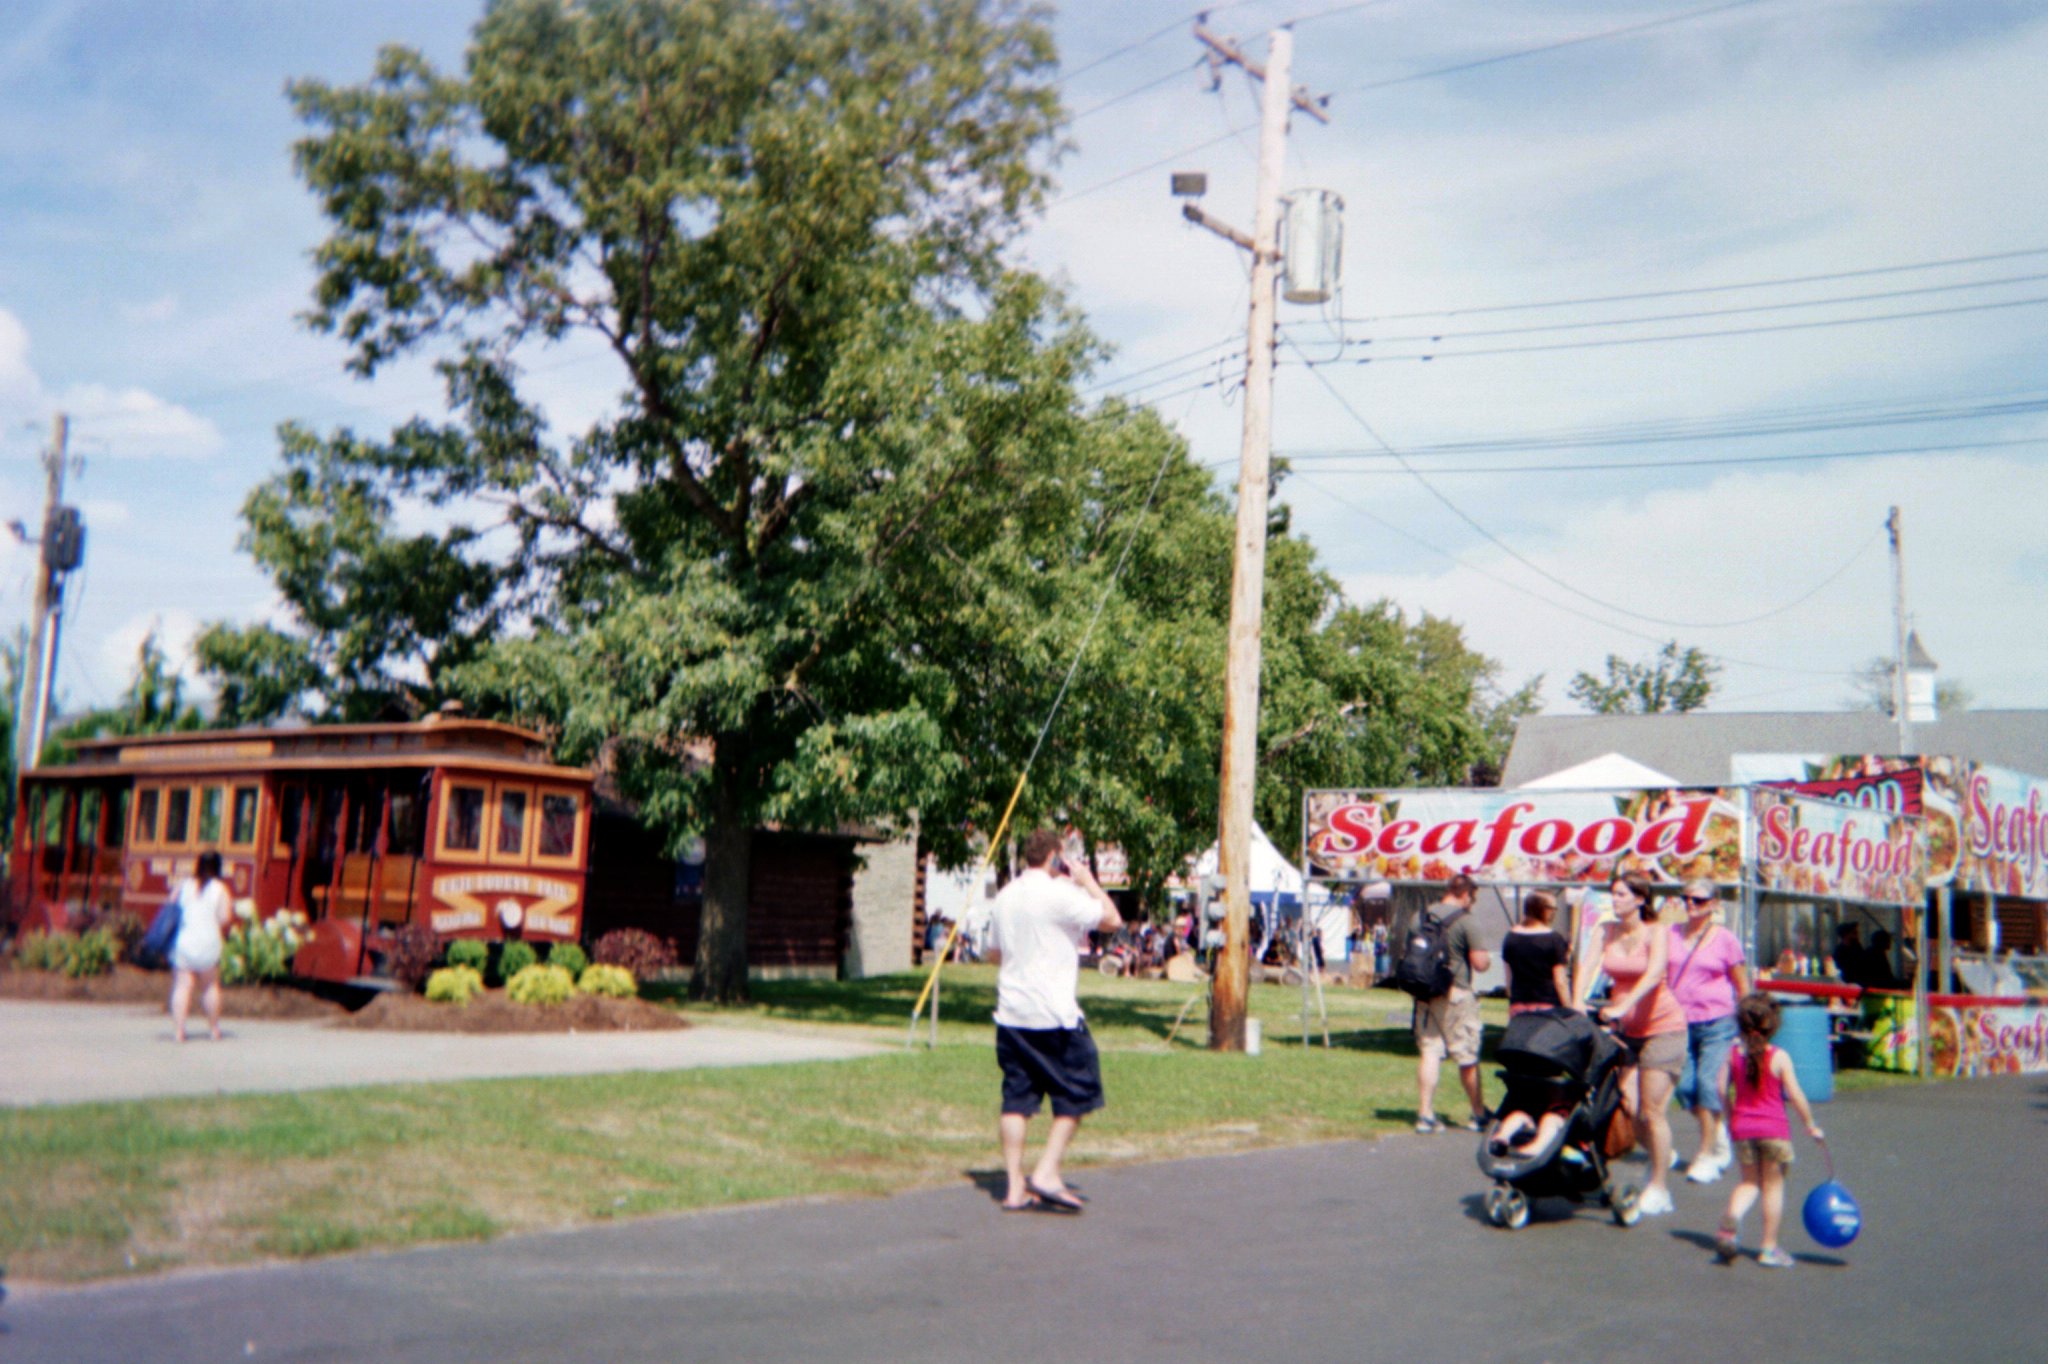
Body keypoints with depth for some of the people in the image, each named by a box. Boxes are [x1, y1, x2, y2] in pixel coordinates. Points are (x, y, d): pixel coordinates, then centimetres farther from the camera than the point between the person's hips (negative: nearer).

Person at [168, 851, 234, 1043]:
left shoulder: (184, 885, 6)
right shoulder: (220, 889, -2)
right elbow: (225, 918, -8)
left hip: (183, 941, 1)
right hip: (208, 943, -1)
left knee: (182, 986, 0)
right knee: (210, 986, 12)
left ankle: (178, 1029, -9)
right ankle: (214, 1028, 16)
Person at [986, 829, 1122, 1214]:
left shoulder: (1005, 897, 12)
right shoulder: (1059, 893, -11)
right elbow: (1112, 920, -8)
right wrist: (1087, 880, 2)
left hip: (1010, 1012, 7)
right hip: (1053, 1013, -7)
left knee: (1016, 1099, 8)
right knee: (1077, 1094, 6)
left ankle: (1015, 1188, 8)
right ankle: (1046, 1173, -1)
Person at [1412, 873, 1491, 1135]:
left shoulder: (1421, 917, 7)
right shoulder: (1465, 921, -11)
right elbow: (1479, 963, -13)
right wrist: (1487, 957, 9)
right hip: (1456, 994, -5)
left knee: (1429, 1053, 5)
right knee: (1467, 1058, 6)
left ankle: (1425, 1114, 2)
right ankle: (1479, 1114, 18)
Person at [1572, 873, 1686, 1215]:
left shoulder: (1655, 933, -11)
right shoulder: (1607, 931, 3)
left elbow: (1654, 974, -26)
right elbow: (1588, 965, -8)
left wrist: (1622, 1007, -38)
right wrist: (1577, 1003, -24)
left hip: (1662, 1026, -5)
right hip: (1625, 1029, 5)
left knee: (1651, 1110, -6)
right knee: (1627, 1105, -1)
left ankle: (1659, 1190, 4)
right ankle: (1662, 1154, 28)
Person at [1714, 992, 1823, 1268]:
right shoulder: (1779, 1058, -10)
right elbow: (1795, 1095, -10)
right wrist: (1810, 1125, 2)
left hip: (1742, 1129, 3)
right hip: (1774, 1129, -3)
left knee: (1749, 1182, 15)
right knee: (1773, 1185, 7)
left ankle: (1732, 1216, -15)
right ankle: (1769, 1248, 11)